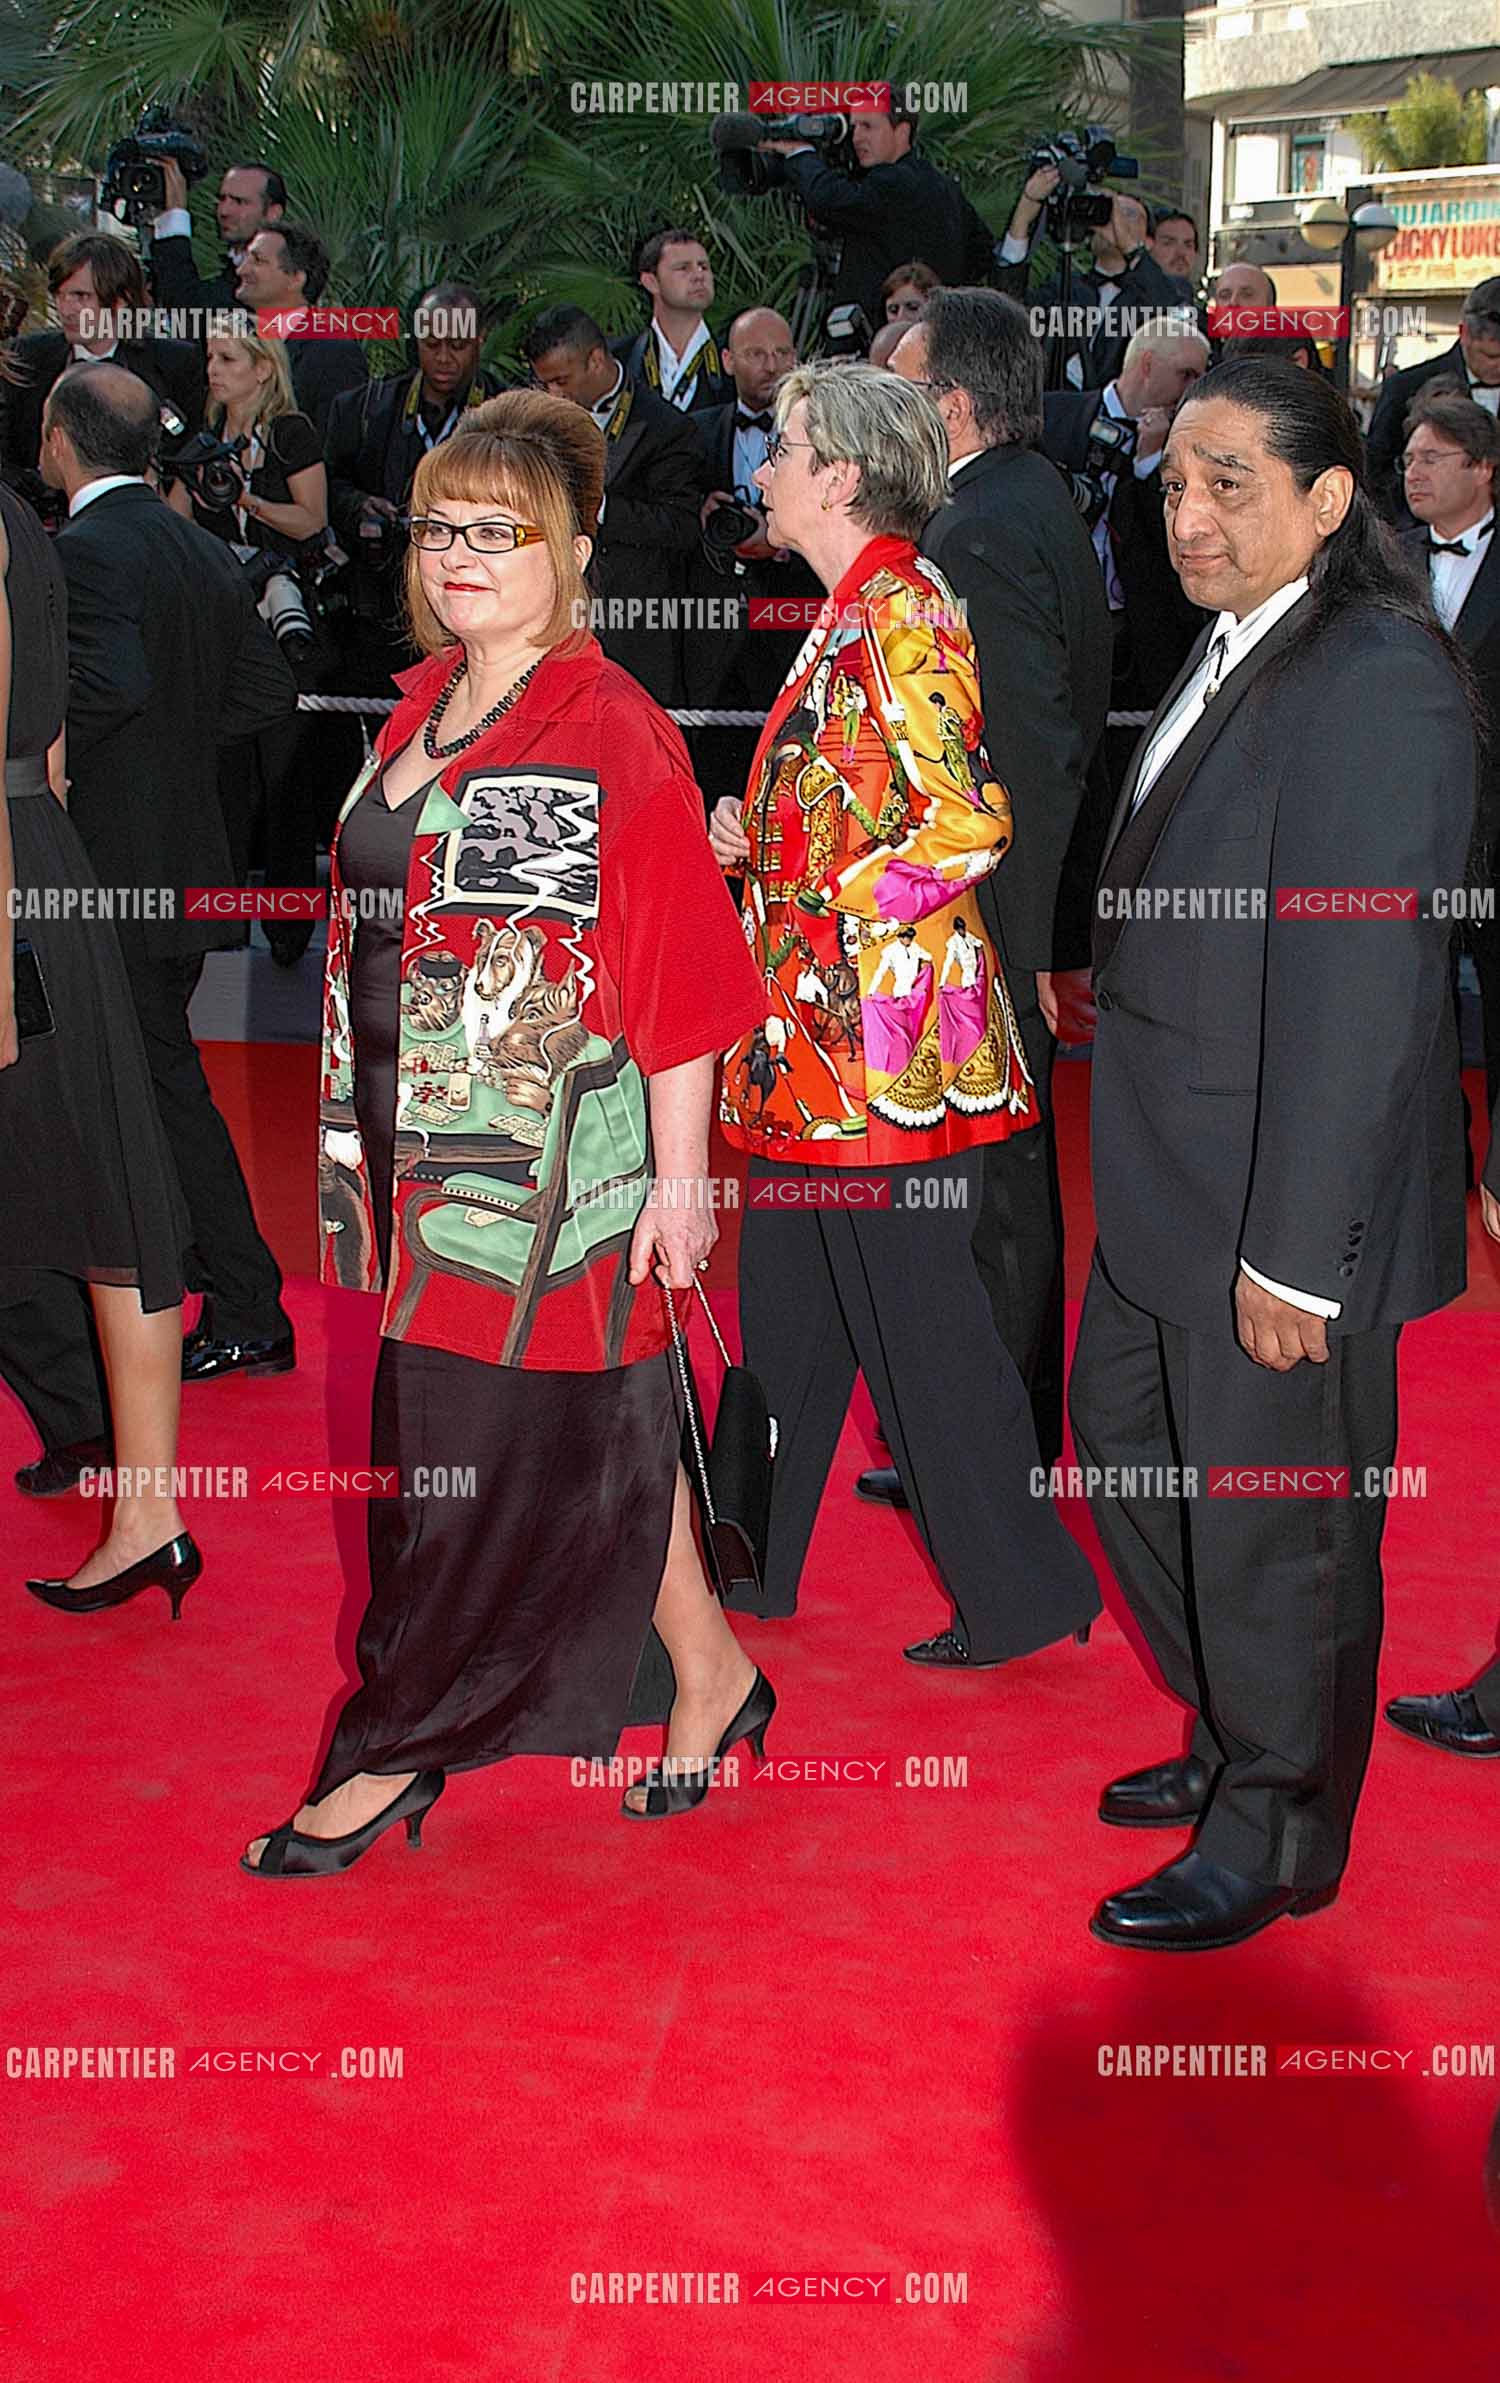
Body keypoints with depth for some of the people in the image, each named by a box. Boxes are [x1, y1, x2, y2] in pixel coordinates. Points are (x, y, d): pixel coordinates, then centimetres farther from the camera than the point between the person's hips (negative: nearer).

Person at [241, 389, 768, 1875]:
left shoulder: (610, 730, -12)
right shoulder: (422, 710, 11)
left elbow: (681, 971, -13)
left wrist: (680, 1177, -13)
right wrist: (364, 1141, 17)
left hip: (547, 1156, -7)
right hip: (419, 1143, 7)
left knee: (480, 1445, 1)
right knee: (595, 1425, 14)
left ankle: (393, 1751, 14)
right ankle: (712, 1675, 30)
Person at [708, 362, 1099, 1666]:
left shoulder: (904, 610, -14)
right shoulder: (849, 616, 15)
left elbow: (969, 821, -23)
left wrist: (826, 917, -17)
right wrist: (754, 840, 7)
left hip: (887, 1031, -10)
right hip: (814, 1040, 10)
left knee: (923, 1323, -2)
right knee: (786, 1310, 17)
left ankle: (1020, 1596, 10)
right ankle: (750, 1570, 29)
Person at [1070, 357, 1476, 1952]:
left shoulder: (1378, 686, -21)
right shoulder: (1234, 653, 9)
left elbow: (1359, 996, -24)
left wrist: (1291, 1255, -23)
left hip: (1283, 1213, -10)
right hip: (1164, 1188, 10)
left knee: (1272, 1529, 6)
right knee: (1126, 1449, 22)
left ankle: (1277, 1835, 27)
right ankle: (1234, 1741, 42)